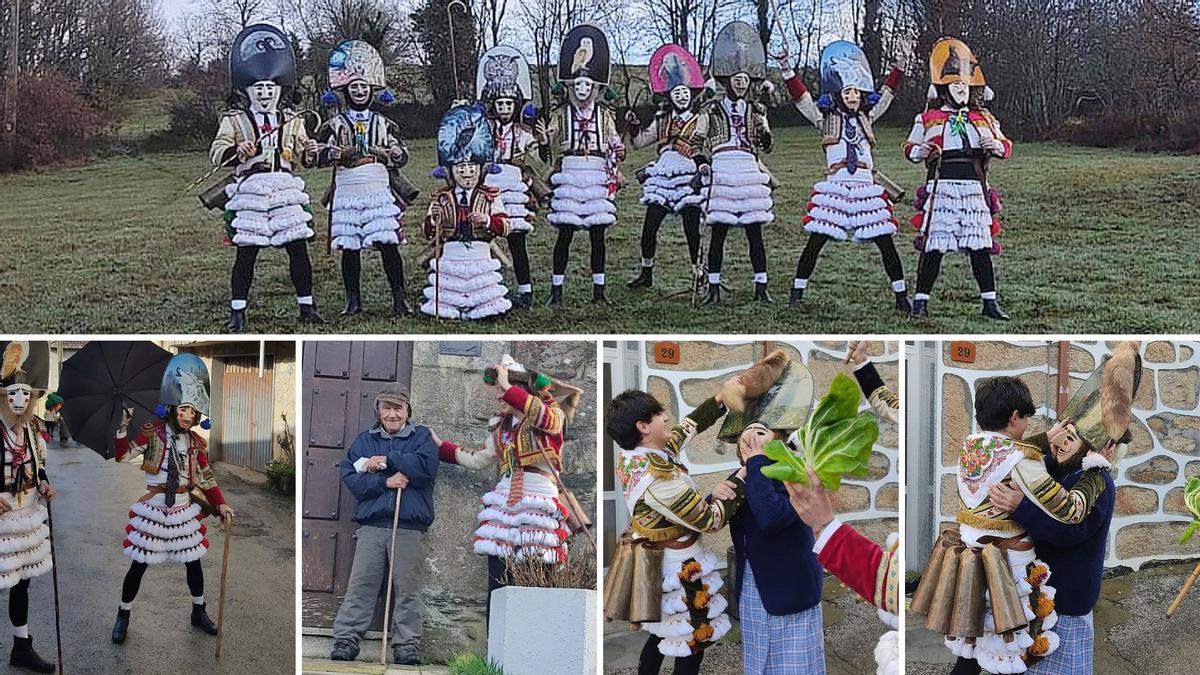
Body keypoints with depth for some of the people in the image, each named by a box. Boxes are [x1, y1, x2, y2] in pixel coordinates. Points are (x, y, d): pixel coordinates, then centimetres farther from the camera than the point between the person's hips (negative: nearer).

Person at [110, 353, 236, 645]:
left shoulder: (197, 442, 1)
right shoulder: (152, 432, -10)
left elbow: (205, 477, 8)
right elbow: (122, 455, -17)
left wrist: (220, 503, -1)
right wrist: (123, 426, -31)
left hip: (184, 509, 4)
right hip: (153, 508, -4)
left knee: (193, 561, 12)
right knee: (139, 564, 3)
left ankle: (199, 613, 29)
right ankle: (123, 616, 19)